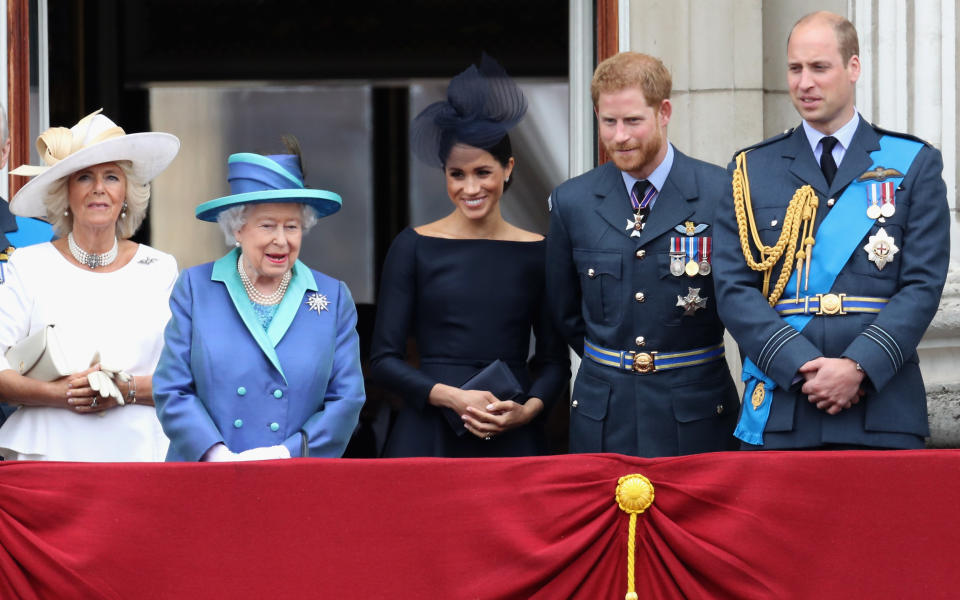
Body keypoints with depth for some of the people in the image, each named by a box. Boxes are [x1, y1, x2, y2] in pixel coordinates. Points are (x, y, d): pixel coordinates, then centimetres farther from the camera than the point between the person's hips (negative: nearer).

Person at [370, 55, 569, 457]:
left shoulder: (536, 252, 6)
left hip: (513, 439, 1)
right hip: (428, 438, -1)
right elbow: (384, 359, 0)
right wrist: (453, 397, -12)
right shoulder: (414, 247, 3)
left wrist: (528, 409, -8)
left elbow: (555, 359, 11)